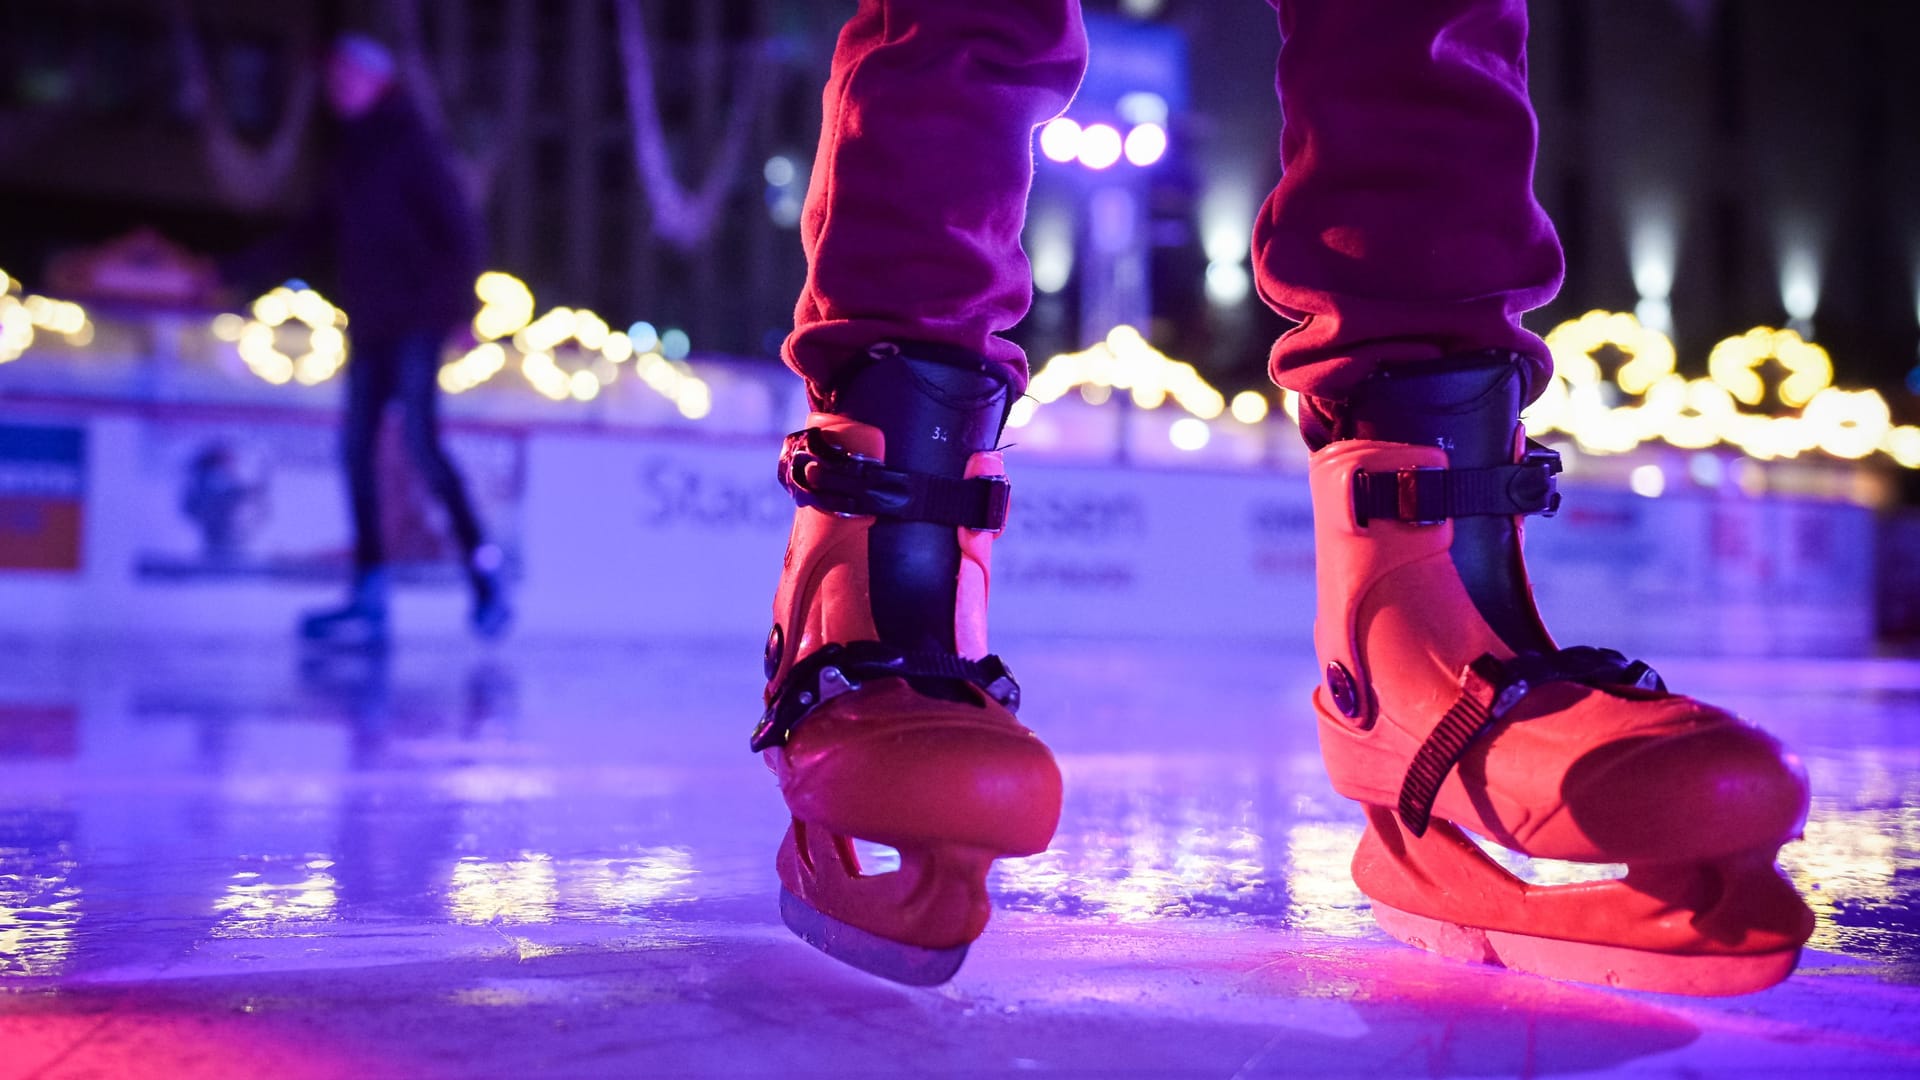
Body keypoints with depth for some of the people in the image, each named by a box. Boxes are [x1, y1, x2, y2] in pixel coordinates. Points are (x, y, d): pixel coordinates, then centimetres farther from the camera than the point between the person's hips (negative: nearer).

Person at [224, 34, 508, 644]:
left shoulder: (410, 144, -2)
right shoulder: (349, 158, 19)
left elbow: (457, 226, -9)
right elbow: (312, 240, 24)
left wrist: (460, 305, -19)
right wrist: (233, 271, 24)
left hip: (416, 320, -7)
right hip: (370, 328, 7)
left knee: (419, 439, -17)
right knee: (357, 447, 0)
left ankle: (485, 570, -9)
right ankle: (370, 598, 1)